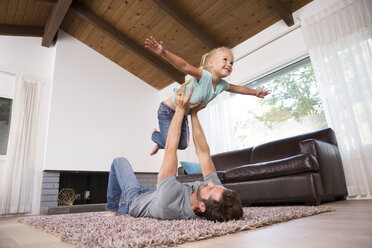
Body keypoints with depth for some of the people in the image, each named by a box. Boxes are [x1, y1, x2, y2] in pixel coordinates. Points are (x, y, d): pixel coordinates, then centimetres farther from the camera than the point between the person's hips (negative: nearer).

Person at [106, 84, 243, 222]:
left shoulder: (171, 201, -51)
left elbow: (170, 148, -43)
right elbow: (203, 152, -25)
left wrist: (180, 109, -35)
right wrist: (194, 113, -22)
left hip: (136, 199, -5)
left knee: (120, 161, 14)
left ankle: (112, 210, 26)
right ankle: (118, 210, 56)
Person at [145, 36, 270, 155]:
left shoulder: (222, 85, -6)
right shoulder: (205, 76, -30)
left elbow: (237, 88, 13)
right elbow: (185, 66, -46)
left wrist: (255, 92, 24)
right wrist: (163, 53, -61)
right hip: (168, 111, -7)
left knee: (182, 145, 6)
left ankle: (160, 143, 36)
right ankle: (155, 134, 23)